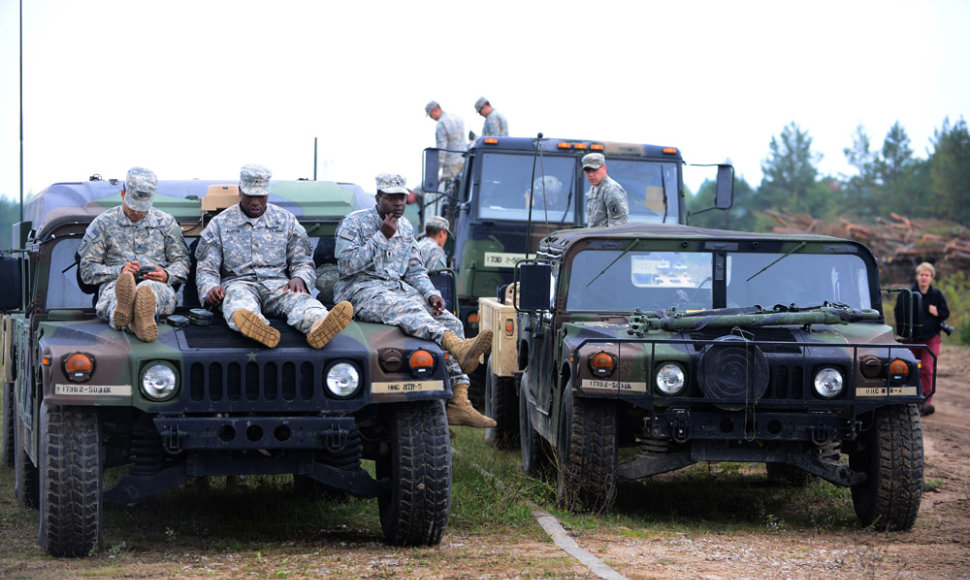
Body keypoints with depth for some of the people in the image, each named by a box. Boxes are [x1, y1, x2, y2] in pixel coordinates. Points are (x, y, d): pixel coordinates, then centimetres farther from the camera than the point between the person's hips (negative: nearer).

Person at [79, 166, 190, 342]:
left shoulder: (165, 222, 24)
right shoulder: (103, 223, 18)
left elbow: (181, 261, 23)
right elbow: (87, 270, 13)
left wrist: (167, 275, -1)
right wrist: (119, 271, -5)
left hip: (158, 286, 0)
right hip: (114, 284, 0)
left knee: (150, 287, -42)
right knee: (116, 290, -42)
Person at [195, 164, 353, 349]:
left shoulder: (286, 220, 19)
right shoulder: (219, 224, 15)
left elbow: (303, 262, 18)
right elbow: (206, 270, 11)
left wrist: (299, 278, -8)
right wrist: (210, 289, -14)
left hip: (278, 284, 1)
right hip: (238, 283, -1)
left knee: (299, 298, -36)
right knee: (239, 298, -40)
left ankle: (317, 326, -72)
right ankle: (256, 328, -77)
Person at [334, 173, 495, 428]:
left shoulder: (406, 228, 19)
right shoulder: (354, 222, 0)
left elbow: (415, 270, 21)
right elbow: (347, 265, -12)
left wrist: (431, 294, 1)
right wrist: (381, 236, -12)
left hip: (399, 288, 6)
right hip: (362, 290, -6)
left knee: (450, 322, -14)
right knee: (408, 309, -37)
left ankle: (459, 402, -22)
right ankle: (459, 348, -64)